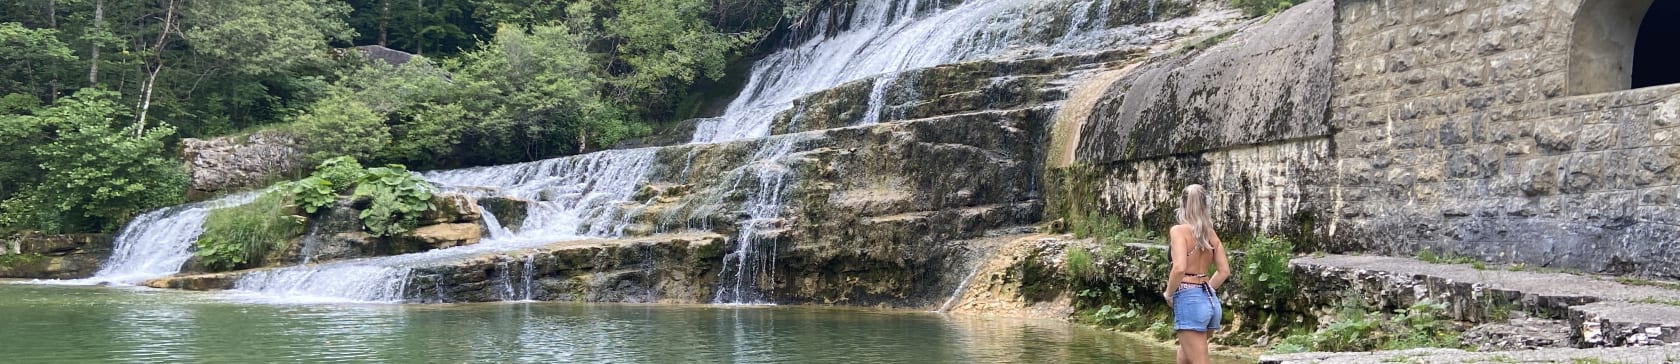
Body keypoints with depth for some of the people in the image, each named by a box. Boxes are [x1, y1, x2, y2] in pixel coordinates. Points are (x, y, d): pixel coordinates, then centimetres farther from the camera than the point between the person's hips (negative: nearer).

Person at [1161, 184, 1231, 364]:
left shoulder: (1179, 230, -9)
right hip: (1211, 301, 8)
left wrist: (1169, 294, -6)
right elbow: (1224, 271, 12)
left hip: (1189, 300, -7)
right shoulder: (1211, 233, 11)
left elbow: (1180, 268, -21)